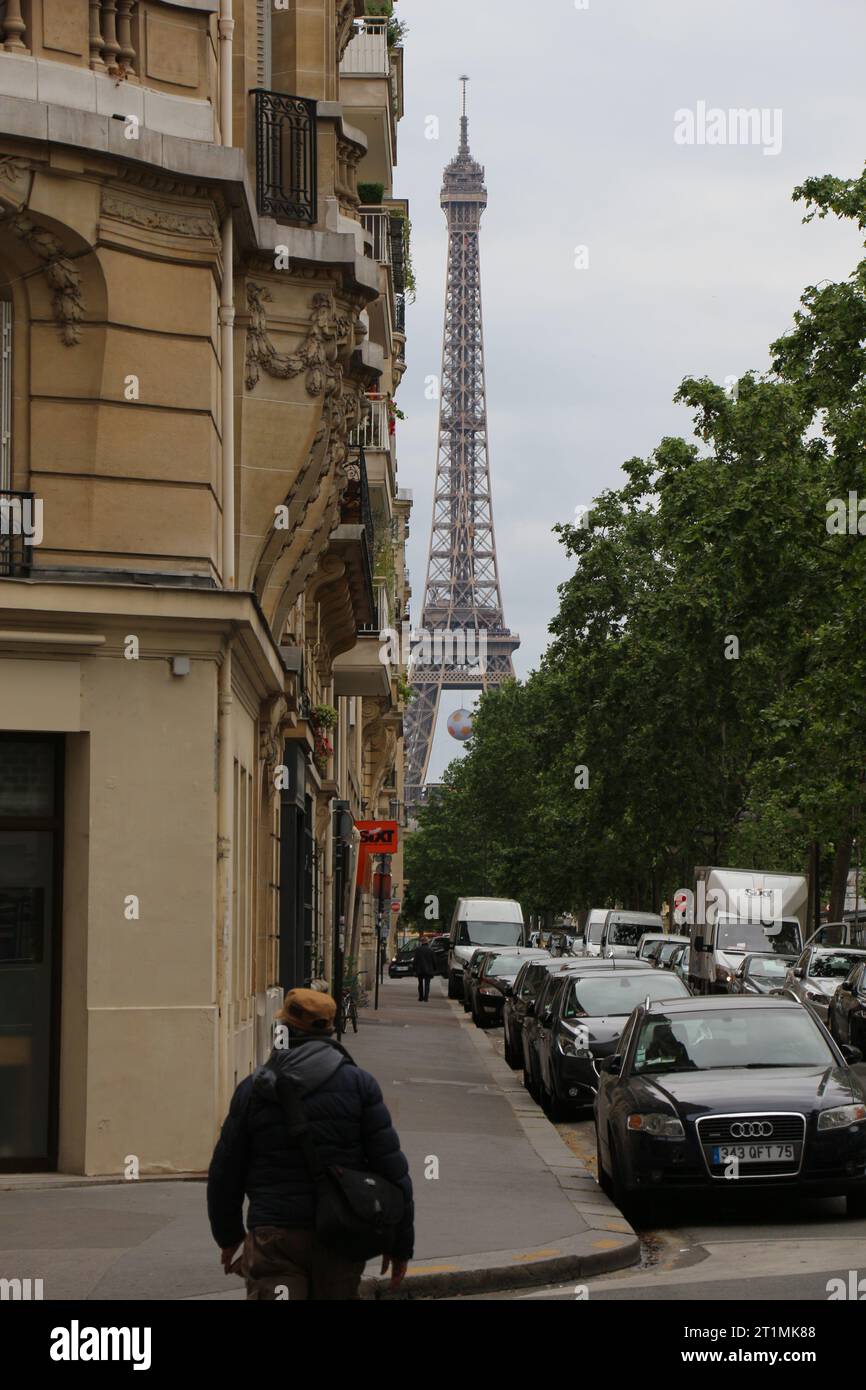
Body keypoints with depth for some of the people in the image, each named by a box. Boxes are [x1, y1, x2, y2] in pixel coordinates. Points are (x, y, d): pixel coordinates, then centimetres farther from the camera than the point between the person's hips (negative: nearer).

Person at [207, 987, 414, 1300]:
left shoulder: (252, 1090, 3)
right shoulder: (359, 1084, 1)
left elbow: (224, 1173, 9)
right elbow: (391, 1168, -3)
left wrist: (228, 1235, 25)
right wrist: (401, 1243, 4)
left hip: (273, 1238, -1)